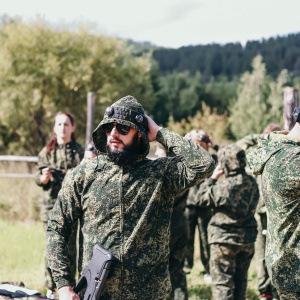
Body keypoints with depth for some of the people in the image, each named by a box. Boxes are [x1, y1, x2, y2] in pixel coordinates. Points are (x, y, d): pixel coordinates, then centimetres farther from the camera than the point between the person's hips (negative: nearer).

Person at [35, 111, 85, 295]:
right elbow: (39, 180, 6)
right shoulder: (47, 151, 6)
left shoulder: (79, 151, 4)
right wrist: (45, 177, -15)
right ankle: (50, 287, 7)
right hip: (51, 204, 1)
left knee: (70, 245, 0)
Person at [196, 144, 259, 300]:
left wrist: (212, 178, -2)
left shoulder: (224, 186, -20)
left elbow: (200, 199, -9)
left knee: (222, 282, -1)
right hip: (247, 239, 6)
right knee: (240, 280, 17)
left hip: (225, 239, -6)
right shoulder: (251, 182, -1)